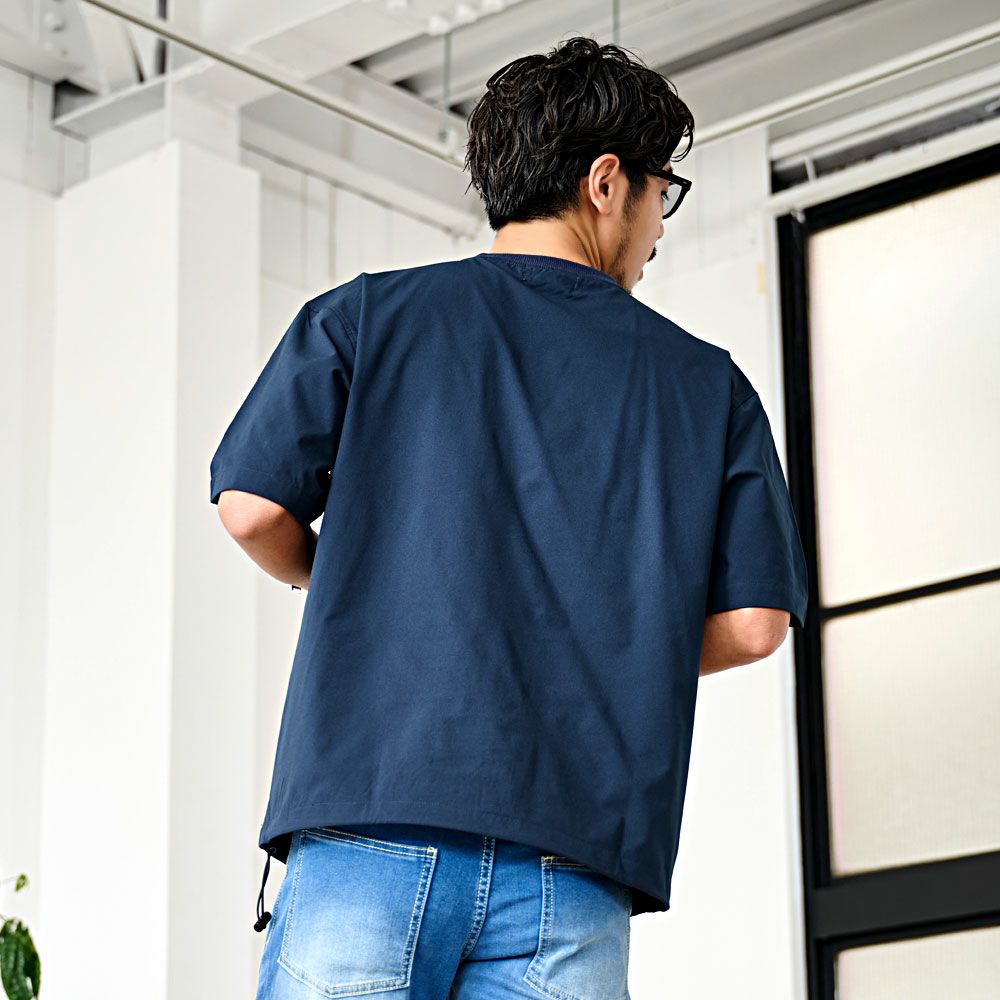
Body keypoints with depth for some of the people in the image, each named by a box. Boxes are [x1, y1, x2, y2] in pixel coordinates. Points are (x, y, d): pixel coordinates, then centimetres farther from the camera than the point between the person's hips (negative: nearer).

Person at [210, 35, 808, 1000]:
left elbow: (253, 506, 3)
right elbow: (752, 621, 8)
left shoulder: (364, 314, 10)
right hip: (577, 856, 1)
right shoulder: (706, 382, 13)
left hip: (375, 816, -1)